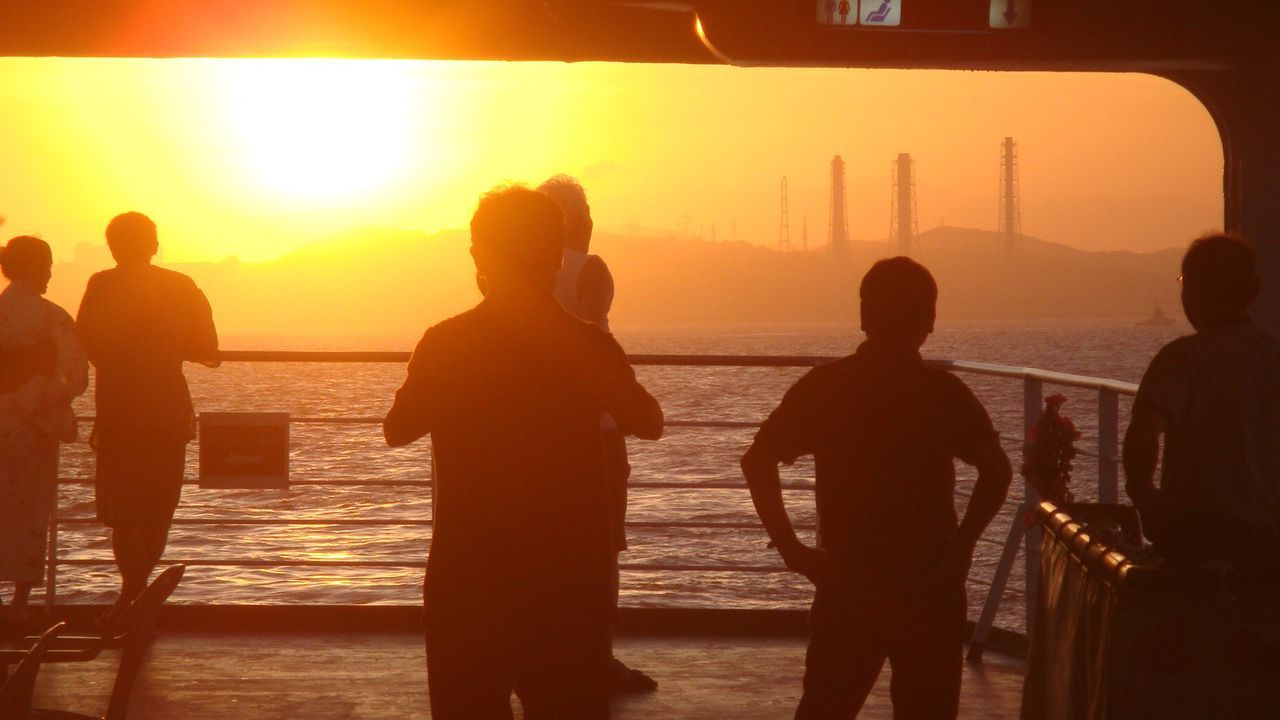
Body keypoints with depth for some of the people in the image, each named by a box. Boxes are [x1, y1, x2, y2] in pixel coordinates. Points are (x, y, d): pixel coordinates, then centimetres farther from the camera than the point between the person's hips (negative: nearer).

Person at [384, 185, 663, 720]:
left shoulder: (444, 344, -7)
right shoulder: (587, 343, -5)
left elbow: (397, 430, 9)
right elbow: (648, 423, 11)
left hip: (467, 580, -1)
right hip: (569, 577, 1)